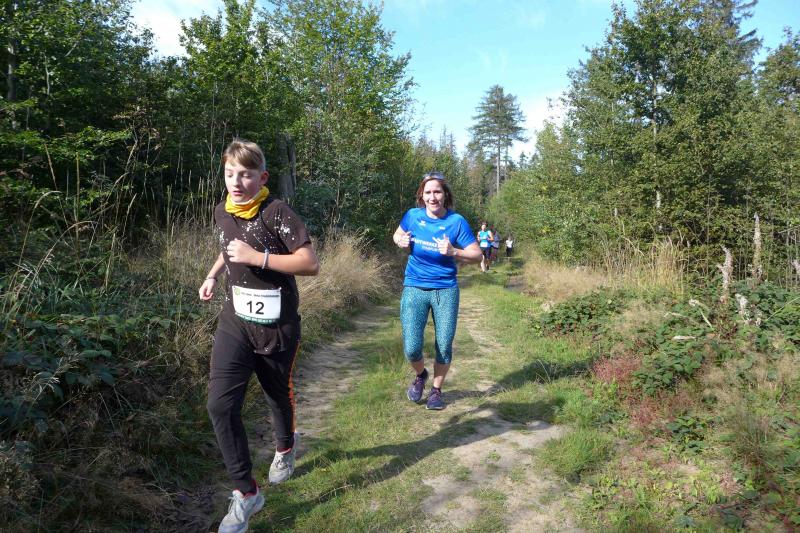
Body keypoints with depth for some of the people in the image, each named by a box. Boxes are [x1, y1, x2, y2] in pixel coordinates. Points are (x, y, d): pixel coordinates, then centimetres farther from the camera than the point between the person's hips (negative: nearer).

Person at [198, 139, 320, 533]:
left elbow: (310, 264, -21)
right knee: (220, 404, -8)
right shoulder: (222, 213, 2)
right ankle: (246, 493, 7)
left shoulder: (276, 212, -17)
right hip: (235, 322, 4)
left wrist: (258, 257, -27)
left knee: (278, 394, 17)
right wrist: (213, 275, 7)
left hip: (275, 326, -4)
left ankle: (285, 446, 52)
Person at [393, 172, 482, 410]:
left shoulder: (456, 221, -8)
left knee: (444, 347, 6)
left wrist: (453, 252, -24)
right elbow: (397, 234, 17)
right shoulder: (413, 215, -3)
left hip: (445, 290, -1)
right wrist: (401, 241, -6)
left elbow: (477, 254, -7)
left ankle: (436, 390, 31)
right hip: (415, 289, 1)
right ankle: (420, 375, 29)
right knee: (411, 349, -6)